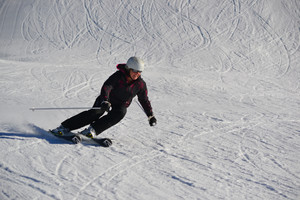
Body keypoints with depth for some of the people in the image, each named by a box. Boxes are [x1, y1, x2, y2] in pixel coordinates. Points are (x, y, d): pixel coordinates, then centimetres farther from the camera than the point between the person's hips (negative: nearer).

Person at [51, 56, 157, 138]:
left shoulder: (140, 84, -8)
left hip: (120, 106, 3)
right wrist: (105, 101, -49)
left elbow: (144, 101, 6)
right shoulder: (118, 76, -20)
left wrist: (151, 116, 7)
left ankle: (92, 130, -36)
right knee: (94, 113, -27)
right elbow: (106, 87, -32)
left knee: (120, 113, -32)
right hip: (106, 100, -3)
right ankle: (64, 127, -24)